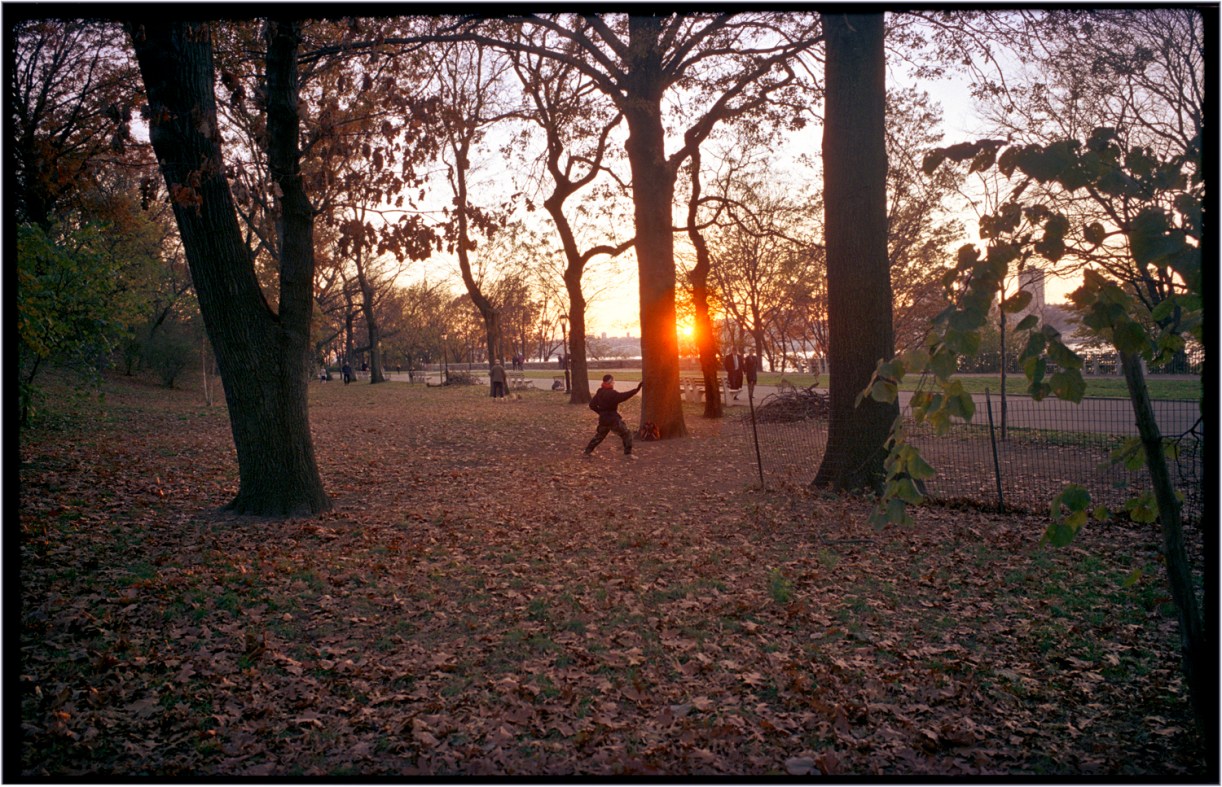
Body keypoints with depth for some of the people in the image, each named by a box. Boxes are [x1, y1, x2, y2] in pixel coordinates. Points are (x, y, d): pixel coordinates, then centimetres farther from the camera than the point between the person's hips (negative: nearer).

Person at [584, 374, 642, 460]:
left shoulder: (599, 393, 3)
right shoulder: (612, 393, -20)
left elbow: (592, 405, 8)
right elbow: (624, 396, -30)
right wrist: (637, 389, -33)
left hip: (603, 419, 7)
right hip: (613, 420, -7)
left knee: (599, 435, 25)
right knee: (627, 434, 5)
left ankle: (587, 451, 29)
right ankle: (628, 453, 0)